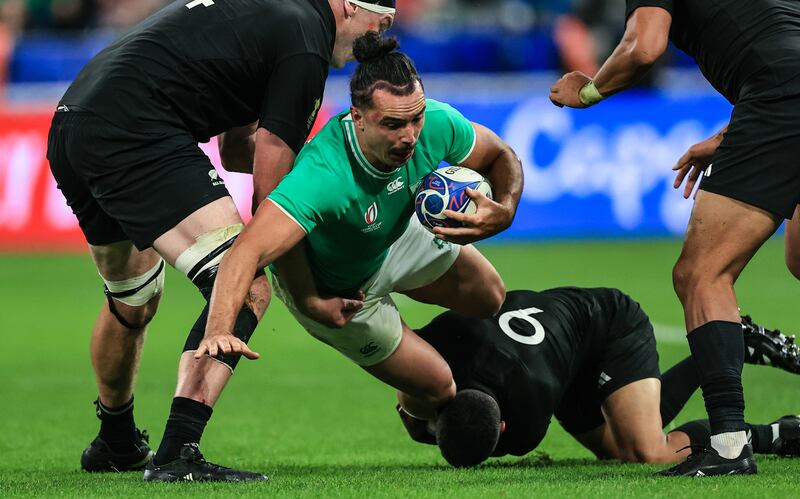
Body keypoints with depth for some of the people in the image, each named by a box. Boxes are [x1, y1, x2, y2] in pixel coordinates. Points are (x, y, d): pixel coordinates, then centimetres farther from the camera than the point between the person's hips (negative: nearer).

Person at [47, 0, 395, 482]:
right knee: (246, 288, -14)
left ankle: (115, 444, 49)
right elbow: (268, 189, -3)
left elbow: (236, 149, 29)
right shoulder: (306, 43, -4)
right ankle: (176, 453, -23)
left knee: (133, 302, 30)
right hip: (134, 134, -11)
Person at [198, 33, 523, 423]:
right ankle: (419, 415, 43)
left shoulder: (436, 124, -31)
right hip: (328, 284, -5)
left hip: (397, 236, 5)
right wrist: (218, 332, -71)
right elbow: (248, 251, -57)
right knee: (436, 388, 5)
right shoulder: (322, 175, -49)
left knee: (490, 299, 17)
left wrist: (504, 211, -32)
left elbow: (502, 158, -11)